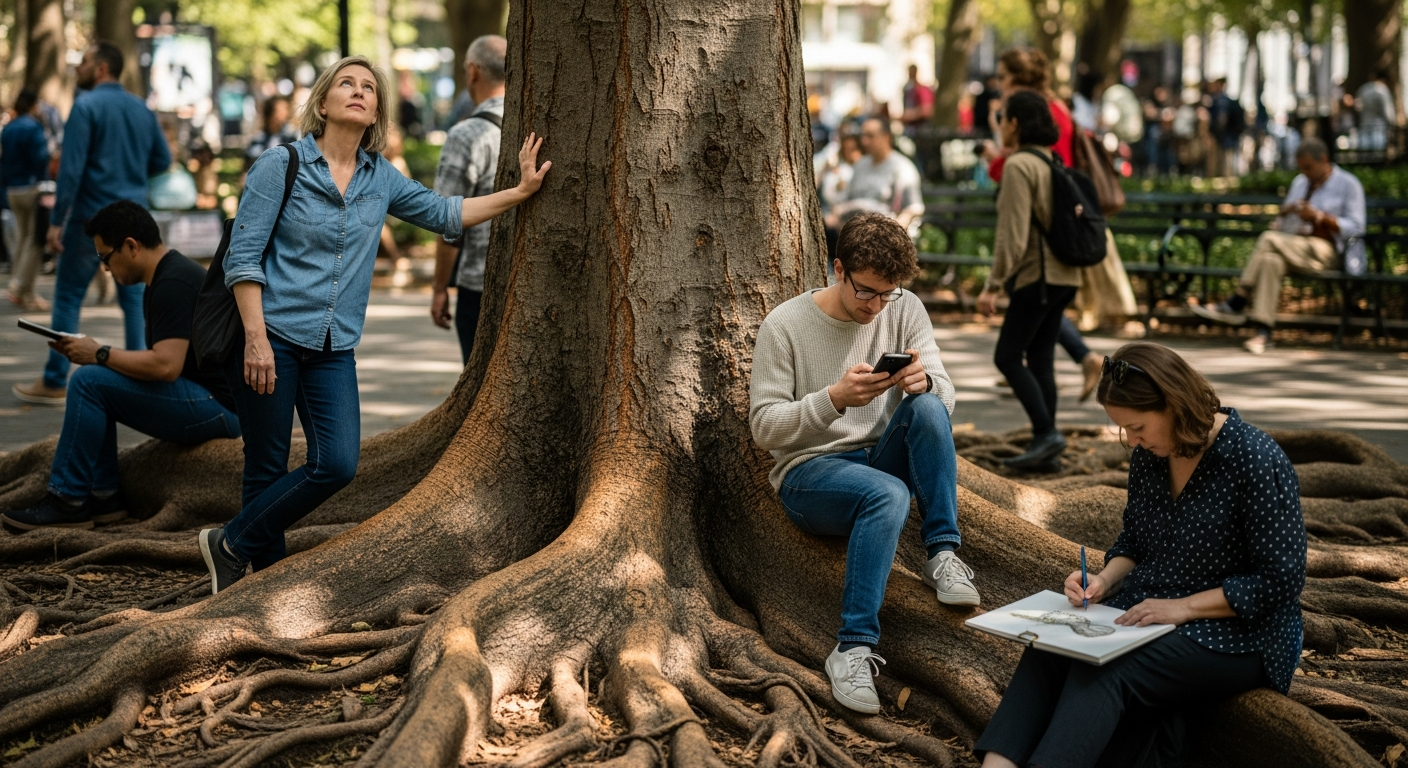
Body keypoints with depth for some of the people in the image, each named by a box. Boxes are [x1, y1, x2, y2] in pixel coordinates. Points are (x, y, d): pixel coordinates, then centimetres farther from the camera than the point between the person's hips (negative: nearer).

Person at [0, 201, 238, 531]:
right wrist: (93, 353, 5)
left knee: (89, 381, -14)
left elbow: (165, 365, -26)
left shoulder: (174, 284, -17)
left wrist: (100, 354, -12)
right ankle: (103, 495, 9)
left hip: (218, 405, -11)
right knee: (97, 383, 13)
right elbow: (157, 358, 18)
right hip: (207, 402, 11)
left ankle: (68, 502, -6)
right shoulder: (163, 278, 15)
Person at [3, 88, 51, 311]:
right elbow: (41, 159, -18)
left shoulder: (7, 129, 11)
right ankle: (22, 288, -13)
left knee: (22, 238, 13)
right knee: (35, 241, -5)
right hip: (32, 188, -8)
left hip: (13, 191, 8)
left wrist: (6, 183, 18)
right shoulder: (33, 127, -13)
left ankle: (22, 293, 12)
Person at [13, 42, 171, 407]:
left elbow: (71, 168, -15)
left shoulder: (86, 106, -10)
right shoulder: (141, 108, 8)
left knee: (68, 296, 3)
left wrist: (56, 220, -12)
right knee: (134, 297, 9)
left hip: (92, 216, -5)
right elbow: (162, 159, 11)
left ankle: (54, 383, 6)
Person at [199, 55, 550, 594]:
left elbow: (443, 213, 20)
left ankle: (232, 546, 8)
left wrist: (520, 191, 12)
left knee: (337, 465, -7)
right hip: (272, 337, -5)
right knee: (267, 468, -1)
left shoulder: (380, 178, 10)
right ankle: (267, 570, 17)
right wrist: (255, 338, -16)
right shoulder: (281, 166, -5)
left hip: (333, 349, 5)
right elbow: (242, 256, -8)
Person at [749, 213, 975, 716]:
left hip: (882, 460, 4)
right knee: (888, 494, -37)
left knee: (927, 407, -27)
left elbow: (945, 396, -1)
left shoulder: (905, 309, 3)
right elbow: (763, 428, -11)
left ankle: (943, 556, -23)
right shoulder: (785, 325, -8)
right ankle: (853, 648, -38)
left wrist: (924, 382, -27)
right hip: (808, 472, -4)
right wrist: (834, 398, -27)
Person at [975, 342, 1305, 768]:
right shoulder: (1149, 454, 4)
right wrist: (1105, 581, -4)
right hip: (1149, 609, 6)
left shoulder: (1256, 461, -16)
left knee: (1103, 671, -31)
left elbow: (1280, 581, -16)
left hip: (1235, 632, -6)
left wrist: (1182, 607, -19)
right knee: (1049, 648, -22)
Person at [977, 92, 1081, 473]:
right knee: (1040, 358, 9)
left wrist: (992, 286, -15)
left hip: (1037, 275, -9)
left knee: (1008, 356, -3)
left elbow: (1013, 236, -18)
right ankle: (1047, 451, 9)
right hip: (1065, 274, 9)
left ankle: (1046, 434, -10)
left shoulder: (1019, 165, -14)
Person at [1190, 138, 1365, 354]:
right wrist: (1279, 224, -2)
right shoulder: (1299, 182, 20)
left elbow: (1355, 228, -8)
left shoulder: (1348, 185, 1)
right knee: (1270, 260, -32)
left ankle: (1236, 305, -28)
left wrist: (1318, 217, -19)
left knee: (1269, 239, -30)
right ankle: (1263, 333, -40)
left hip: (1326, 251, -6)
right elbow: (1285, 221, 23)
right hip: (1293, 250, 6)